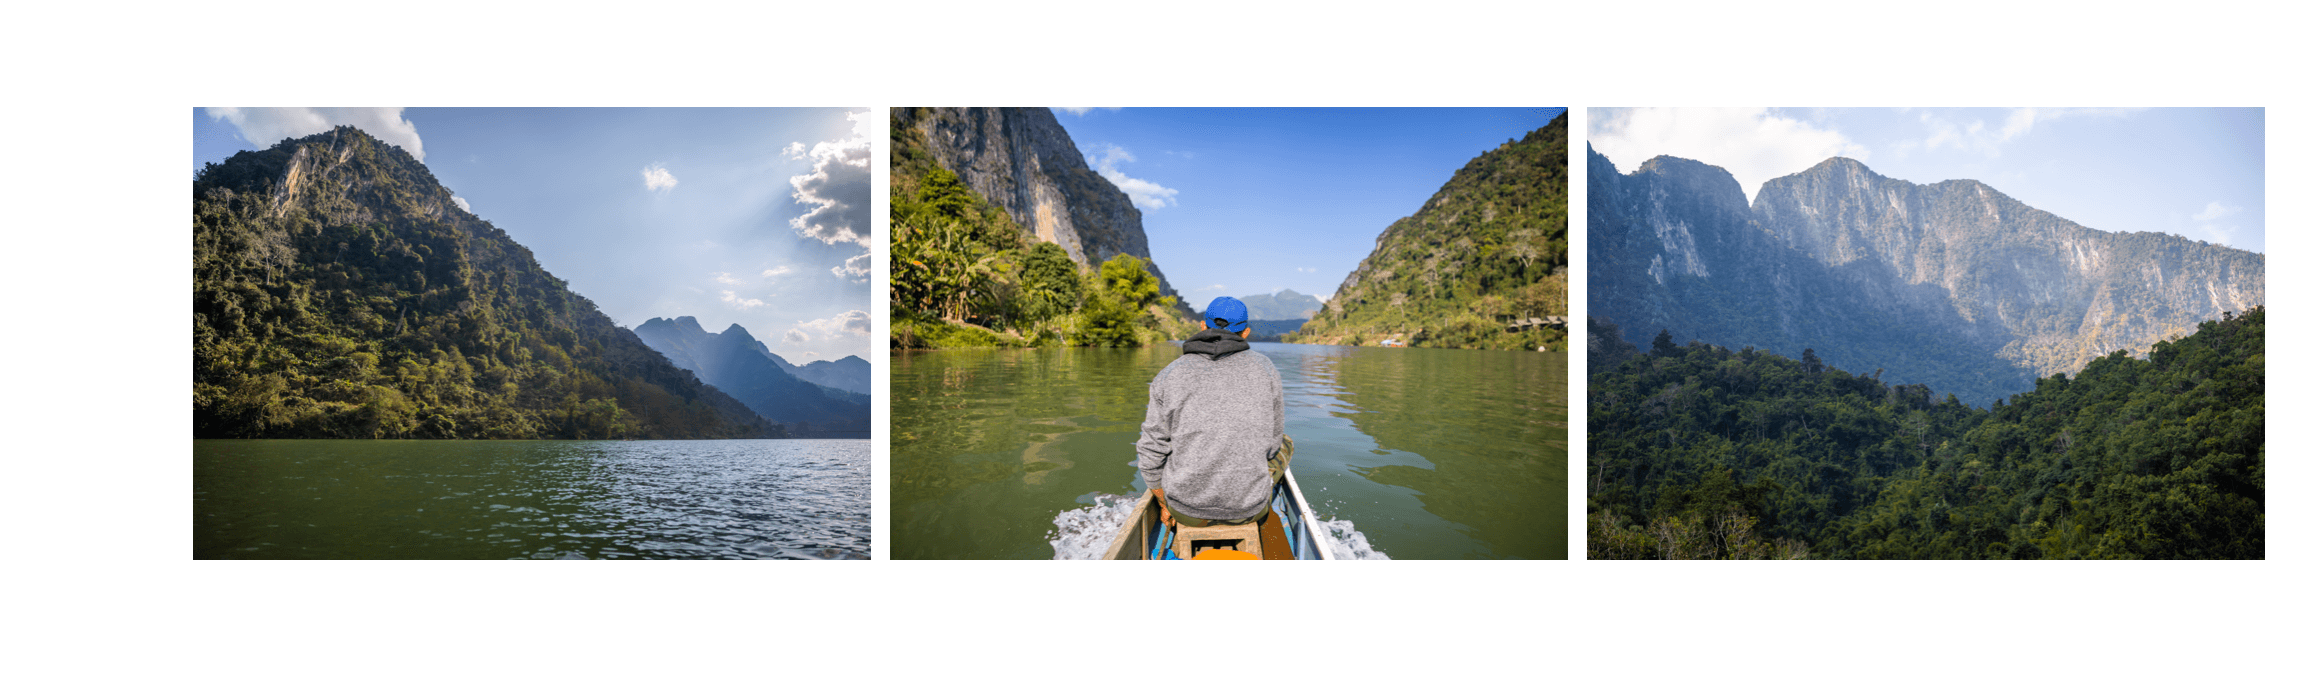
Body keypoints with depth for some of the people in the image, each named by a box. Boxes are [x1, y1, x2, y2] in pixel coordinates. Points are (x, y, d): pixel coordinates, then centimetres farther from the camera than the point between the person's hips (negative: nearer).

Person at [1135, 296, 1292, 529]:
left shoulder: (1169, 376, -4)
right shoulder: (1264, 369, -3)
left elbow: (1152, 454, -1)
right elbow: (1272, 444, 4)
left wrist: (1164, 505, 14)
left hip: (1185, 512, 0)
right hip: (1249, 511, 0)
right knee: (1284, 444, 28)